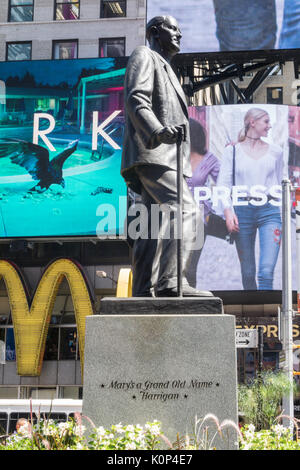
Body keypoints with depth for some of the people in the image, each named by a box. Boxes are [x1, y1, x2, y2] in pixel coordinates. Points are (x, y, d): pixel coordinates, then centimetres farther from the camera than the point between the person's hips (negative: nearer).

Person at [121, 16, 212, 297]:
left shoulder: (165, 70, 35)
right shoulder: (143, 56, 6)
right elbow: (136, 99, -13)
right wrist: (158, 131, -30)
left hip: (163, 155, 10)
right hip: (151, 152, -10)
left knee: (155, 227, 2)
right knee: (186, 211, -25)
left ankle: (143, 292, -1)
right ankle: (171, 281, -34)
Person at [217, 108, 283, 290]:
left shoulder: (276, 151, 13)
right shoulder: (232, 151, 7)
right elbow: (223, 183, 1)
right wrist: (228, 210, -14)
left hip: (270, 211, 0)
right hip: (243, 211, 0)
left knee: (266, 271, -15)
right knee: (248, 273, 5)